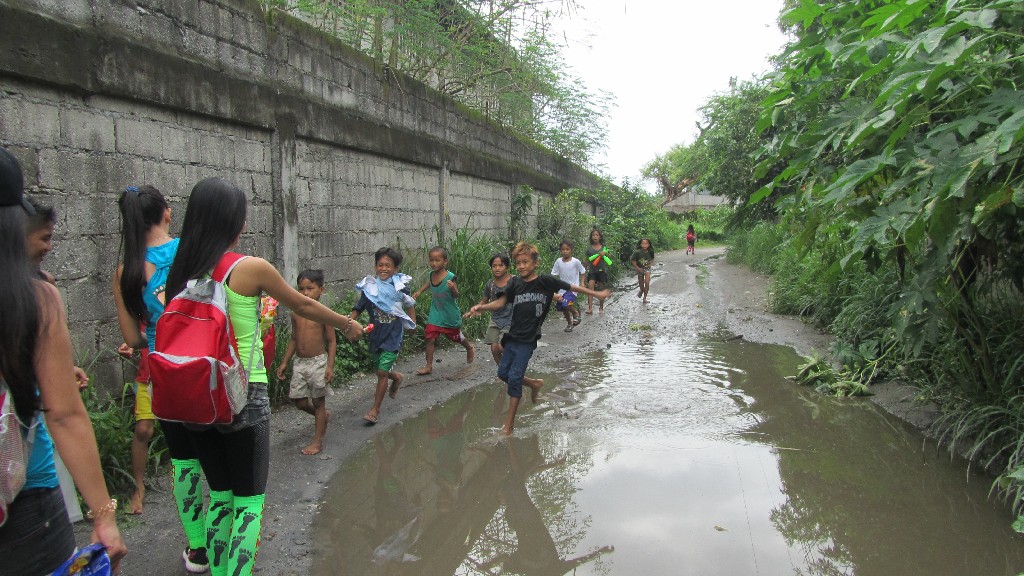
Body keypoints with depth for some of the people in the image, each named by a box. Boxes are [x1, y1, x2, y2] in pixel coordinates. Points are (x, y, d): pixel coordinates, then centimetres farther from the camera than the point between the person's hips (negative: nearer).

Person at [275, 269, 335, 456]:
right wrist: (284, 362, 12)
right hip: (299, 362, 5)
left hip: (318, 362, -5)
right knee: (299, 401, 9)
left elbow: (332, 341, -8)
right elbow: (294, 339, 14)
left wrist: (330, 366, -15)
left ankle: (317, 440, 15)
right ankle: (322, 416, 37)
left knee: (318, 401, 5)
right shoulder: (296, 314, 5)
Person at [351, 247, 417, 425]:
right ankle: (396, 377, 52)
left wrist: (411, 323, 12)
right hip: (375, 335, 3)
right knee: (379, 370, 17)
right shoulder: (369, 287, -7)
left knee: (382, 371, -7)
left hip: (393, 336, -3)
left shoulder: (401, 287, -9)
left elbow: (409, 305, 10)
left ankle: (375, 409, 6)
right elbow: (358, 308, -1)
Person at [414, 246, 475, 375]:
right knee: (430, 338, -6)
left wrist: (453, 288, -37)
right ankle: (429, 366, 4)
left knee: (456, 336, 17)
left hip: (450, 315, -4)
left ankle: (470, 347, 49)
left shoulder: (450, 277, -23)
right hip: (435, 313, 4)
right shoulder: (432, 274, -6)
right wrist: (420, 291, 12)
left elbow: (456, 295, -17)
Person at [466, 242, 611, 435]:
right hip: (513, 336, 5)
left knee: (514, 377, -8)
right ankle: (534, 384, 37)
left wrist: (597, 294, 7)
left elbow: (571, 287, 1)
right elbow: (500, 302, -2)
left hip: (528, 339, -5)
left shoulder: (545, 281, -8)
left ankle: (509, 424, 3)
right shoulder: (515, 283, 2)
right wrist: (481, 307, -20)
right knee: (503, 373, 11)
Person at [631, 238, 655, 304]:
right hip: (640, 269, -1)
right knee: (641, 284, 11)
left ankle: (644, 298, -3)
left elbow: (652, 259, 9)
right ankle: (641, 290, 48)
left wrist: (651, 263, -9)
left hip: (647, 268, 1)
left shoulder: (650, 252, -11)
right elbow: (632, 261, -12)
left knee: (647, 282, -15)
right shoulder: (637, 252, -20)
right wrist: (637, 268, -18)